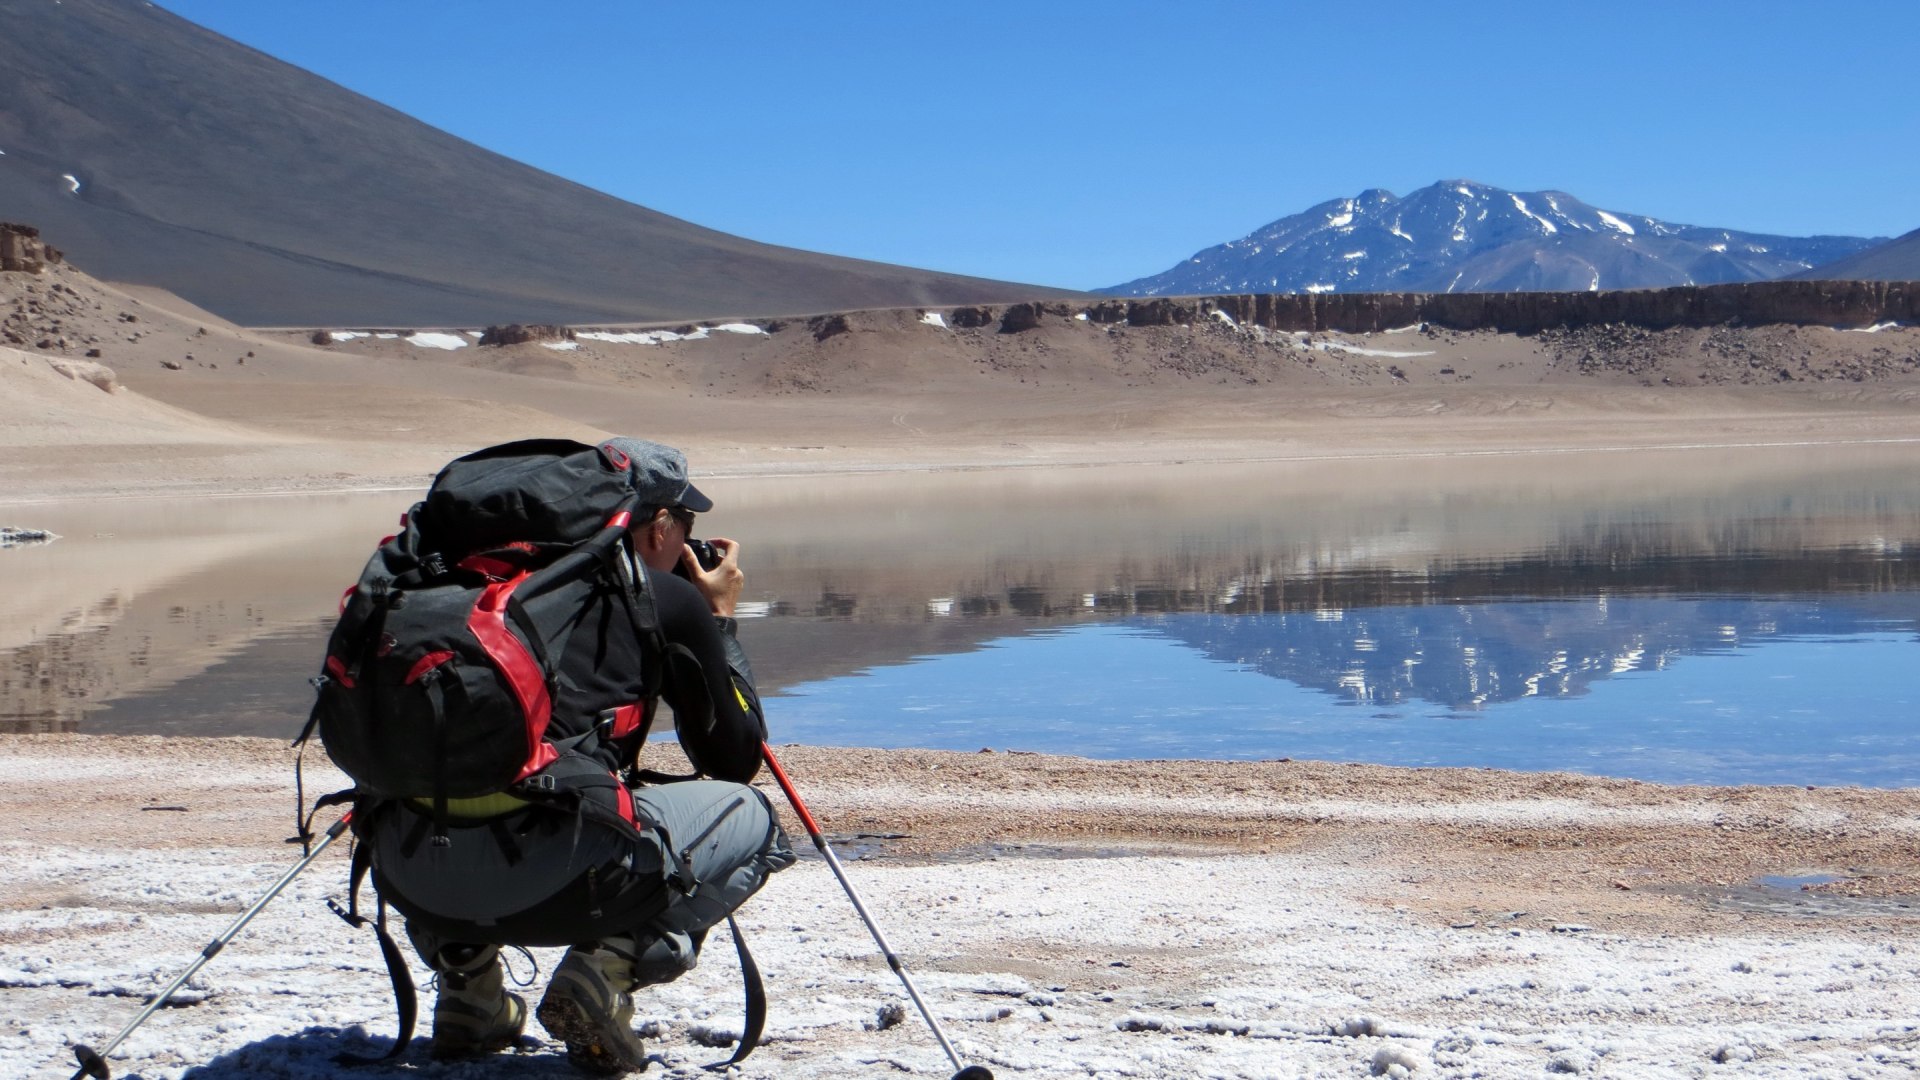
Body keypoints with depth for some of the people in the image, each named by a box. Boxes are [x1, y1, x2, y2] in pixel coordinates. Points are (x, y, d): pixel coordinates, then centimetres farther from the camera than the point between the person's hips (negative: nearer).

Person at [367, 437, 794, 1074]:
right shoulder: (669, 599, 10)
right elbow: (737, 758, 20)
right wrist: (720, 619, 32)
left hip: (407, 872, 5)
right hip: (544, 872, -5)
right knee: (751, 819, 19)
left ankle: (464, 977, 19)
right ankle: (612, 963, -2)